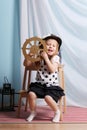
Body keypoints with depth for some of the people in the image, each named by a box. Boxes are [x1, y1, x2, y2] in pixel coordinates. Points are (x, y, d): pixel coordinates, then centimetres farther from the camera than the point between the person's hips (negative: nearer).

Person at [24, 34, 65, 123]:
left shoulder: (55, 58, -4)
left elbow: (52, 70, -19)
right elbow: (26, 64, 8)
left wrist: (46, 58, -19)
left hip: (52, 85, -3)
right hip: (39, 84, 4)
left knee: (47, 97, -29)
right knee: (31, 94, -22)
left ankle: (57, 112, 2)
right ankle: (33, 112, 5)